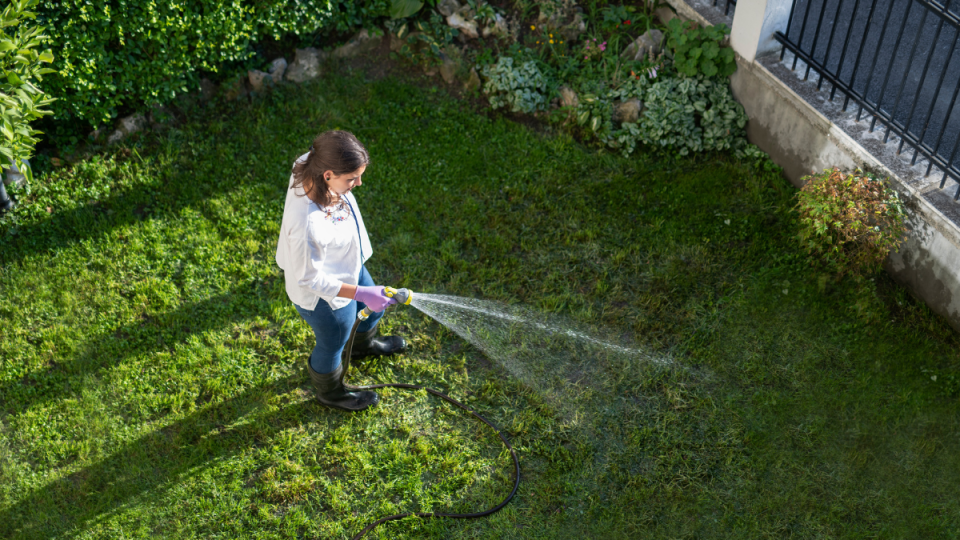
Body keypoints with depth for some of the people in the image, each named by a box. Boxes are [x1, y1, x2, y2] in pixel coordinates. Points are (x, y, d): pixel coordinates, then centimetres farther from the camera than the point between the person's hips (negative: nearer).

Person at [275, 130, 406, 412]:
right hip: (325, 295, -8)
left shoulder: (309, 166, -24)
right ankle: (330, 393, 59)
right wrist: (360, 292, -30)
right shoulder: (307, 225, -47)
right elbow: (308, 278, -31)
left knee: (373, 307, 35)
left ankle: (363, 344, 72)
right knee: (332, 346, 25)